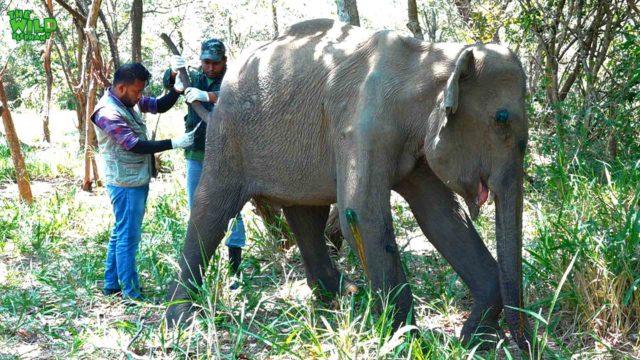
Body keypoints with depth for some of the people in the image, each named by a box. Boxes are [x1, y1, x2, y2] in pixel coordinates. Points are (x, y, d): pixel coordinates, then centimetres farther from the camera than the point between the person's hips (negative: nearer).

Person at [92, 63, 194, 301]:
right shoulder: (108, 113, -22)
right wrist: (173, 144, -25)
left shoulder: (129, 100, 5)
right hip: (125, 183, -10)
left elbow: (159, 106, 11)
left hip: (137, 180, 10)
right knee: (128, 237, -3)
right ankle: (130, 292, 5)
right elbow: (135, 145, -25)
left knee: (121, 233, 16)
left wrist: (177, 89, -8)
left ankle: (112, 284, 27)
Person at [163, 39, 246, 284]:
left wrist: (207, 96, -39)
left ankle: (234, 269, -1)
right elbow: (169, 83, -4)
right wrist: (174, 71, -27)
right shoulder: (194, 78, 11)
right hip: (197, 155, 5)